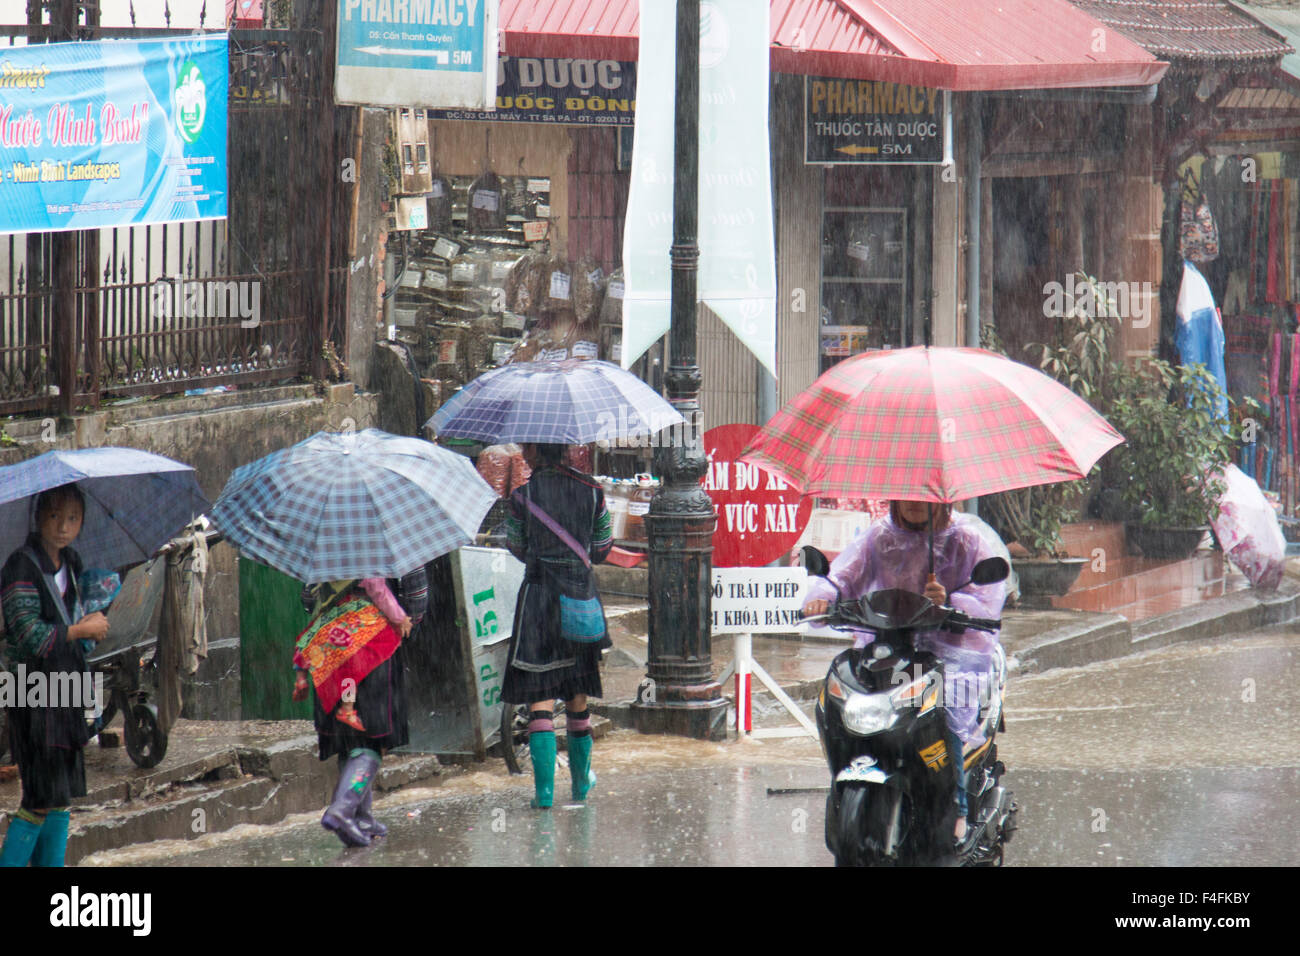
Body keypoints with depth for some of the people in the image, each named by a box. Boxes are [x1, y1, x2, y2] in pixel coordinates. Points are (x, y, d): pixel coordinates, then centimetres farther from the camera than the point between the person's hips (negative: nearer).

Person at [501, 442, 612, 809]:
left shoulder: (523, 497, -9)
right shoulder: (592, 492, -1)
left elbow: (518, 549, 4)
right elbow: (602, 550, 8)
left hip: (539, 593, -3)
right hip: (582, 596, 3)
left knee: (540, 696, -3)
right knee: (577, 696, 17)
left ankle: (544, 789, -13)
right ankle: (581, 782, 27)